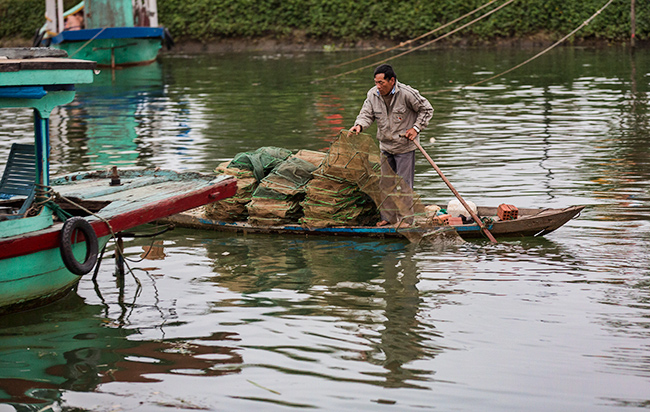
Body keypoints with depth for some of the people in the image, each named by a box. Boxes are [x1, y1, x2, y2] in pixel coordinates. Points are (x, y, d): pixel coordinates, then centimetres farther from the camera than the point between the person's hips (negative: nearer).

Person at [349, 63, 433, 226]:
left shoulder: (407, 93, -18)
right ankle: (388, 217, 25)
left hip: (405, 146, -6)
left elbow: (427, 109, -7)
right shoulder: (373, 94, -4)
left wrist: (416, 128, -13)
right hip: (386, 146, 6)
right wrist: (359, 125, -21)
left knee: (403, 183, -3)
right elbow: (366, 114, 0)